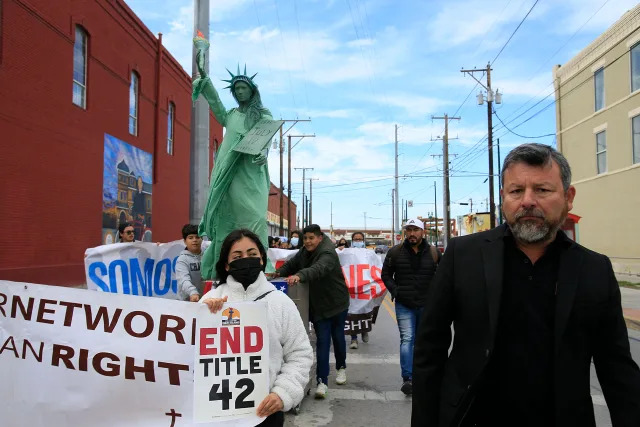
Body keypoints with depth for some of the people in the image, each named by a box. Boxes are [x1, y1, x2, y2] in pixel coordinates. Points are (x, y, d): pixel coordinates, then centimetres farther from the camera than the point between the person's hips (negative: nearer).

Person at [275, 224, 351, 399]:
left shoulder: (328, 253, -24)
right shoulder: (305, 251, 1)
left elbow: (318, 269, -43)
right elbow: (292, 264, 4)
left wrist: (299, 276, -60)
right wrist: (278, 272, -17)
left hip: (336, 303, -4)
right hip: (318, 305, 5)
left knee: (338, 336, 15)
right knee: (322, 340, -1)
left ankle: (341, 368, 40)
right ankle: (322, 381, -2)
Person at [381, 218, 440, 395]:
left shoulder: (434, 253, 1)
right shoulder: (395, 252, 0)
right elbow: (385, 275, 8)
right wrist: (395, 291, -5)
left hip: (426, 304, 2)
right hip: (404, 305, -2)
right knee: (407, 339, -11)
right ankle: (407, 378, -12)